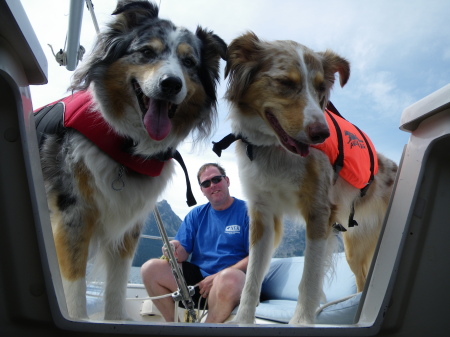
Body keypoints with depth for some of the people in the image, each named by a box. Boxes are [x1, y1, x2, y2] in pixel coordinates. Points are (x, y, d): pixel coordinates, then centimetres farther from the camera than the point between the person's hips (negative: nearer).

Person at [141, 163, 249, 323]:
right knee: (150, 268, -13)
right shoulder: (196, 215, 13)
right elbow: (184, 254, 8)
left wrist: (218, 276, -16)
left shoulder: (247, 211, -1)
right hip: (197, 277, 4)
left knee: (229, 278, -39)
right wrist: (177, 252, -18)